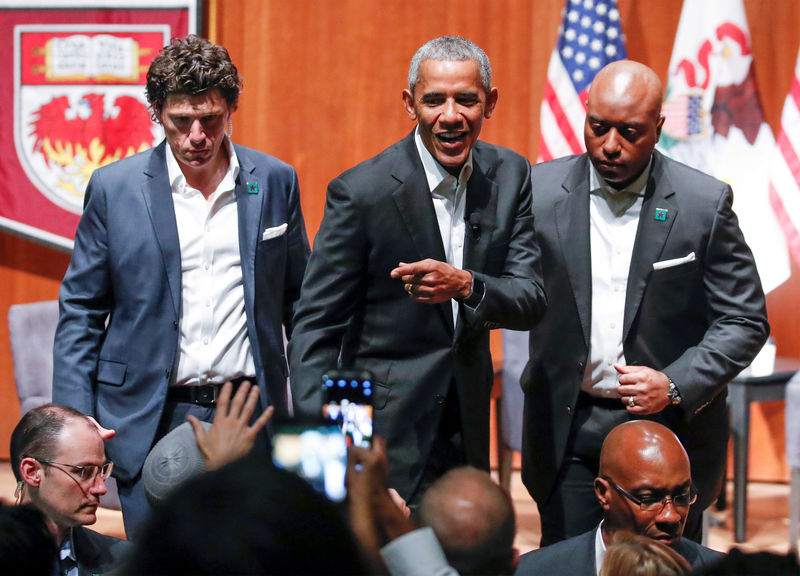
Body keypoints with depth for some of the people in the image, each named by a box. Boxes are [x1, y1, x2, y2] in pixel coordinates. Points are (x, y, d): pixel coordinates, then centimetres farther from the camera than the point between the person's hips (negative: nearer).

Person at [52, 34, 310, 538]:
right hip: (151, 422, -1)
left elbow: (299, 301, 13)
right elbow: (81, 312, 4)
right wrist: (75, 423, -4)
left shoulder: (275, 182, 5)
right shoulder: (114, 188, 0)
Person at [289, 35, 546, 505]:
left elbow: (531, 301, -3)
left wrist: (464, 285, -25)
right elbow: (315, 329, -10)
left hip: (468, 428, 5)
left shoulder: (511, 176, 2)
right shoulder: (361, 192, -12)